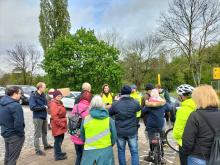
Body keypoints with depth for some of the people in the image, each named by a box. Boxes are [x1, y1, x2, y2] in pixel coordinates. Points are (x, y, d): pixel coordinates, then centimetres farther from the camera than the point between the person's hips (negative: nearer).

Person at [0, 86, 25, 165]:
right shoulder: (15, 105, -26)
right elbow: (18, 123, -27)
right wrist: (21, 134, -12)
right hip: (15, 135, -9)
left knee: (8, 155, 24)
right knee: (12, 158, 6)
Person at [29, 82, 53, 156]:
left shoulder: (43, 95, 4)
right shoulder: (33, 96, -17)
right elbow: (32, 107, -24)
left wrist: (46, 106, -5)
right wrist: (43, 107, -19)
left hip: (44, 117, 7)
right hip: (37, 118, -7)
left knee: (44, 132, 21)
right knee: (37, 134, 5)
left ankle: (46, 145, 38)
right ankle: (37, 150, 18)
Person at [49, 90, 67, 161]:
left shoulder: (59, 103, 15)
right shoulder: (53, 104, -17)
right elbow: (54, 116, -23)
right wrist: (61, 124, -21)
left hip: (61, 124, 10)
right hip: (57, 125, -10)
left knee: (61, 139, 20)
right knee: (58, 140, 0)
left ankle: (58, 152, 35)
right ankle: (58, 155, 12)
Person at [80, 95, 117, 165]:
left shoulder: (85, 119, -7)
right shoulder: (109, 119, -10)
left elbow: (82, 136, 5)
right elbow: (114, 136, -2)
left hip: (89, 150, 1)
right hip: (106, 150, 0)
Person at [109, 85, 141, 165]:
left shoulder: (115, 104, -9)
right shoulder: (135, 103, -9)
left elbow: (108, 114, 5)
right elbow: (140, 109, 13)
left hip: (119, 132, 0)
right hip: (132, 131, 0)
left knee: (121, 151, 15)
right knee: (134, 152, 11)